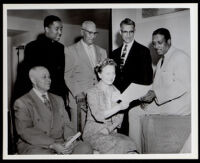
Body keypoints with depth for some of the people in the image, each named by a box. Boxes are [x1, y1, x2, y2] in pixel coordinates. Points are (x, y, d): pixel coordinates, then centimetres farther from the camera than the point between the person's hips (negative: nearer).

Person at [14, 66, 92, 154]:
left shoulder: (58, 100, 21)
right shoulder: (21, 103, 0)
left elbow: (66, 124, 15)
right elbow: (25, 131, -12)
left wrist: (69, 139, -9)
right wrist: (52, 145, -22)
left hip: (60, 144, 5)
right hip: (34, 146, -5)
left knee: (85, 148, -20)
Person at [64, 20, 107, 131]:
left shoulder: (101, 51, 16)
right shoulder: (70, 50, 3)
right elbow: (67, 76, 0)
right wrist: (77, 93, -12)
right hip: (79, 98, -3)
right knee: (80, 131, -3)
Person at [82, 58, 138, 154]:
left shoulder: (116, 92, 11)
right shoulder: (92, 92, -6)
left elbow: (119, 118, 7)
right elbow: (98, 116, -20)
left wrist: (109, 128, -12)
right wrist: (119, 107, -29)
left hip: (111, 132, 5)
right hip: (93, 133, -4)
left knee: (129, 143, -25)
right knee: (120, 145, -29)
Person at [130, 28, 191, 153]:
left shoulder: (180, 57, -11)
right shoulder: (161, 61, 19)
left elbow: (182, 86, -20)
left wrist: (156, 94, -21)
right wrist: (149, 96, -4)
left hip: (178, 105, -9)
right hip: (160, 101, 9)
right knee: (135, 113, 1)